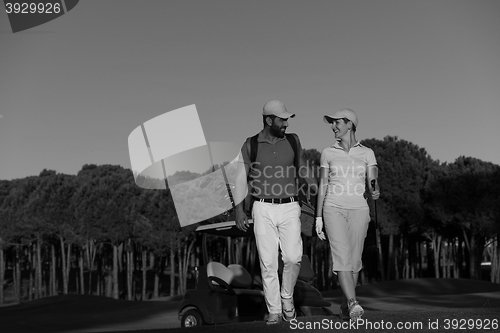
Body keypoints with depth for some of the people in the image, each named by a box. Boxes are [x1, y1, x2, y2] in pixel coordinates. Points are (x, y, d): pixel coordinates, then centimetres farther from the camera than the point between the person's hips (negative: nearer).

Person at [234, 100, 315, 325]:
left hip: (290, 208, 1)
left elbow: (303, 170, 16)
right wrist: (239, 210, -5)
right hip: (263, 209, -1)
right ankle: (274, 311, 10)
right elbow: (241, 179, 2)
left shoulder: (293, 141, 6)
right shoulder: (251, 145, 1)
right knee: (268, 262, 0)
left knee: (293, 257, -10)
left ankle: (287, 297, 17)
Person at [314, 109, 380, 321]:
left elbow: (373, 183, -4)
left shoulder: (367, 153, 5)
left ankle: (345, 307, 18)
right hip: (334, 210, -1)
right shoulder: (328, 153, 6)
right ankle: (353, 304, -29)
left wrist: (376, 192, -30)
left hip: (358, 210, 1)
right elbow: (322, 186, 6)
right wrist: (318, 218, 2)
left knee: (353, 260, 2)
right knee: (342, 257, -19)